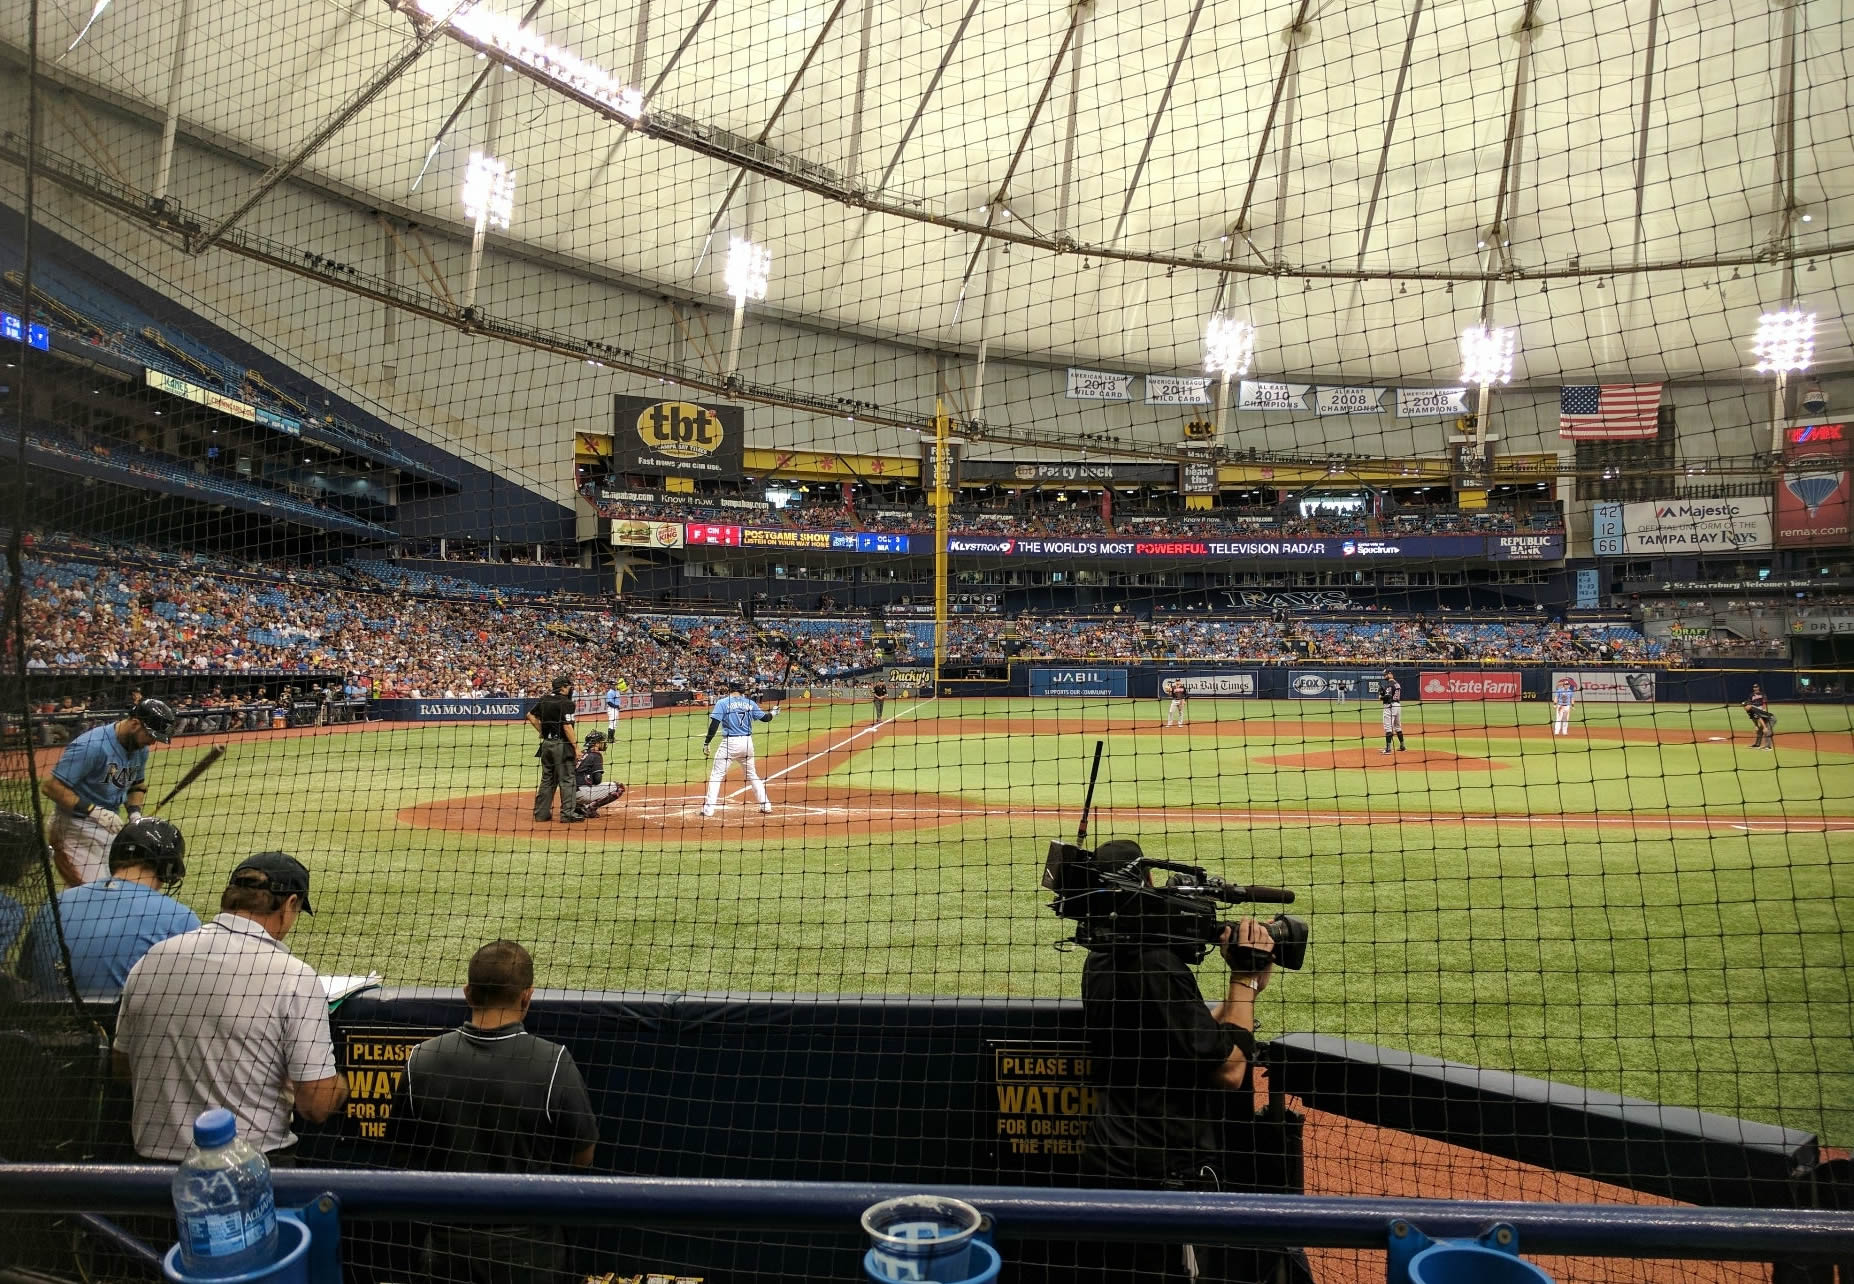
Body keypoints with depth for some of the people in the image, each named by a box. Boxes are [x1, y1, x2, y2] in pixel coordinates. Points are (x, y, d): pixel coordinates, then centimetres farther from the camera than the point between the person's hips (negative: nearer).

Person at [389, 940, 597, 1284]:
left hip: (448, 1241, 3)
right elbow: (582, 1156, -9)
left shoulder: (422, 1060, -14)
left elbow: (406, 1151, 1)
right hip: (526, 1244, -2)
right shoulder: (553, 1063, -22)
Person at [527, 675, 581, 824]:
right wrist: (576, 746, -14)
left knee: (547, 779, 14)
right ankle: (568, 813, -1)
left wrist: (543, 732, 16)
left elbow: (531, 716, 15)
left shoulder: (543, 700, 9)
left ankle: (541, 813, 17)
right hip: (561, 744, -7)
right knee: (566, 779, -1)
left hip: (546, 743, 8)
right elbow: (567, 726, -19)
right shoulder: (566, 703, -13)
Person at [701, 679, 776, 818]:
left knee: (716, 775, 4)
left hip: (730, 743, -4)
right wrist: (773, 712, 34)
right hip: (747, 742, 4)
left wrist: (706, 742, -5)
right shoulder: (750, 703, 6)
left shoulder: (722, 703, -4)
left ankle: (709, 808, -4)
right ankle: (766, 806, 21)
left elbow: (714, 724, -12)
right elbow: (765, 718, 12)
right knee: (752, 774, 20)